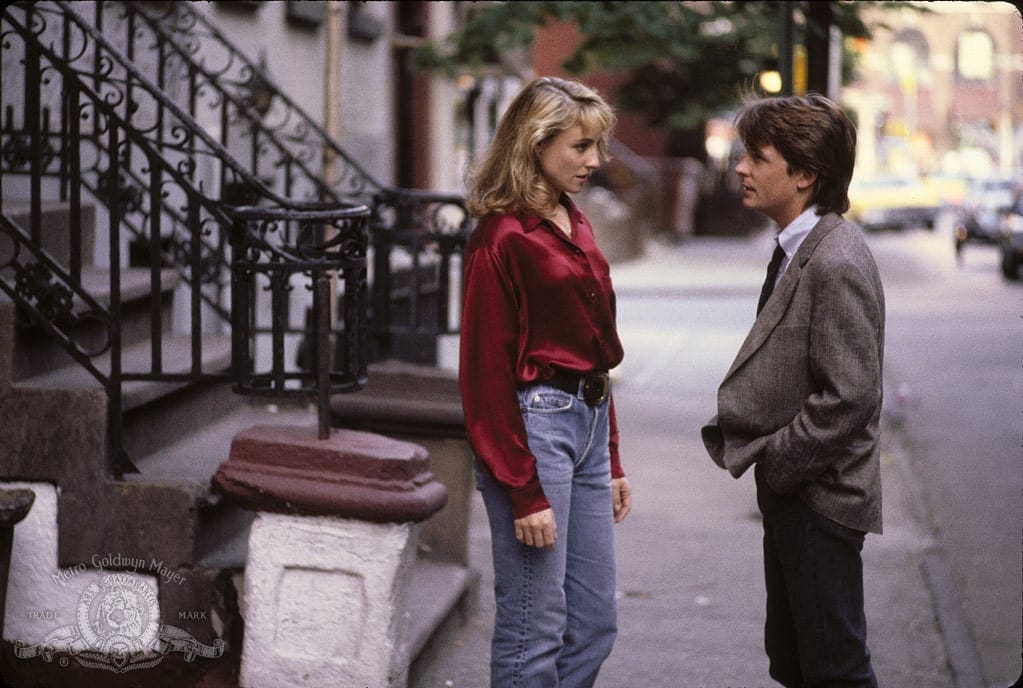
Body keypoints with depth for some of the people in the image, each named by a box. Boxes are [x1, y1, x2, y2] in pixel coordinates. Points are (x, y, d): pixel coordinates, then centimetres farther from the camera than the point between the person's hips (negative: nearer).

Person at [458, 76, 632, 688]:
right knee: (535, 632, -2)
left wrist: (612, 459, 18)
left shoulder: (576, 225, 13)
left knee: (595, 622, 12)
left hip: (588, 423, 9)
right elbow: (486, 370, -14)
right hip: (533, 424, -9)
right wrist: (523, 492, -17)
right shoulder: (503, 236, -12)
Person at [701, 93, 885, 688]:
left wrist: (776, 462, -17)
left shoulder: (836, 264, -22)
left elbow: (848, 397, -25)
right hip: (790, 490, 10)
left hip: (819, 498, -10)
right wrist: (757, 451, 7)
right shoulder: (797, 249, 10)